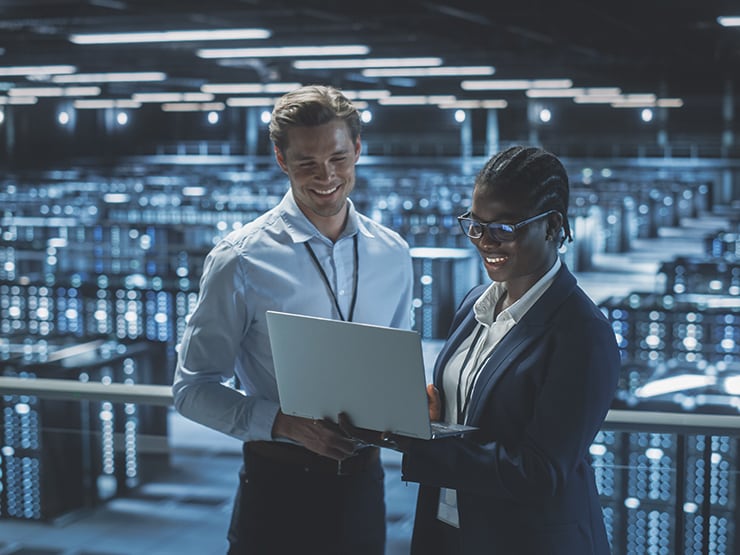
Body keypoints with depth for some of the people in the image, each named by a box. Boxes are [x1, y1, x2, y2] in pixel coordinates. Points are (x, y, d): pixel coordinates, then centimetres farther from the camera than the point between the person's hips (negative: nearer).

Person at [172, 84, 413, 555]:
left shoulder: (393, 254, 4)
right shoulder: (241, 260, -10)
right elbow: (194, 388, -8)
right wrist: (283, 423, -21)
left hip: (362, 481, 4)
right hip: (279, 486, -4)